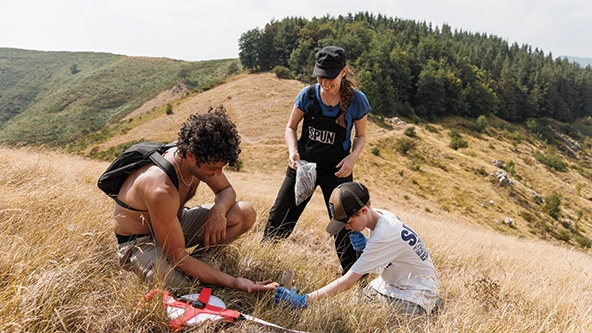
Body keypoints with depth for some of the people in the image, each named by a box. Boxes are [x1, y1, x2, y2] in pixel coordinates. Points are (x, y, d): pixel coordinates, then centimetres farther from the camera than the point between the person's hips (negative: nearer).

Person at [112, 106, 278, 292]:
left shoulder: (203, 159, -16)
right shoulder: (162, 191, -38)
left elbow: (227, 191, 4)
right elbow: (177, 257, -32)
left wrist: (218, 210, -22)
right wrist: (235, 283, -34)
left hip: (175, 222, 7)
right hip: (138, 242, -6)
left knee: (246, 213, -10)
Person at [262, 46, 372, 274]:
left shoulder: (357, 100, -12)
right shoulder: (307, 95, -10)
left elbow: (361, 136, 1)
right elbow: (291, 128, 2)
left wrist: (352, 156, -19)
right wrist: (293, 150, -17)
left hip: (336, 170, -2)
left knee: (344, 225, 2)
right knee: (280, 217, 9)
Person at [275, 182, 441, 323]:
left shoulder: (384, 235, -34)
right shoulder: (382, 215, -8)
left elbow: (348, 281, -33)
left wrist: (304, 301, -34)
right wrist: (365, 246, -15)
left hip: (417, 292, -8)